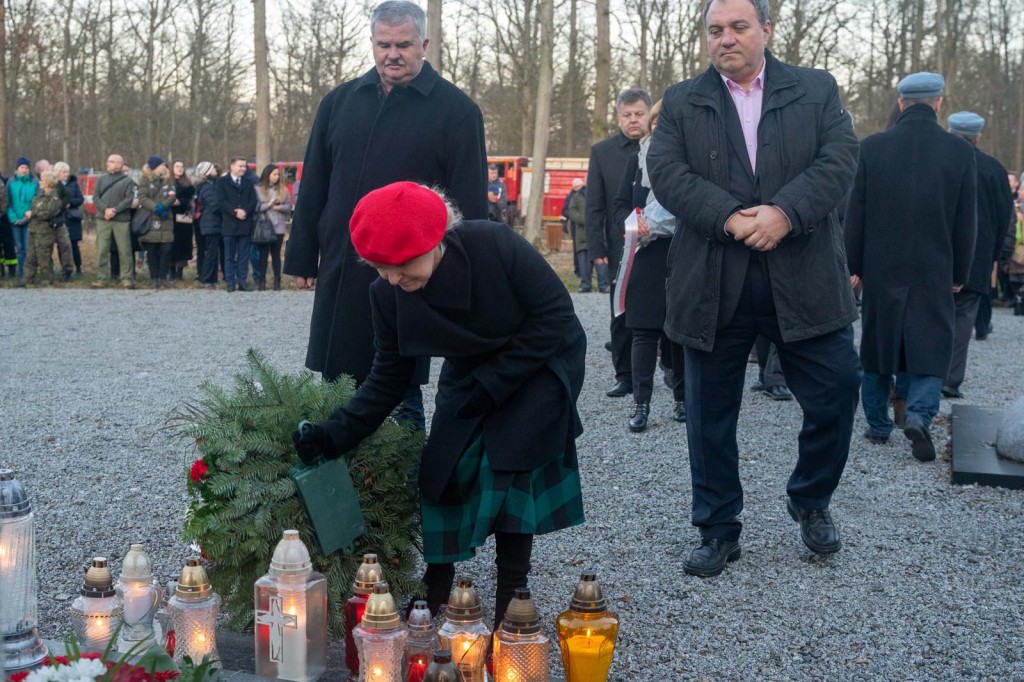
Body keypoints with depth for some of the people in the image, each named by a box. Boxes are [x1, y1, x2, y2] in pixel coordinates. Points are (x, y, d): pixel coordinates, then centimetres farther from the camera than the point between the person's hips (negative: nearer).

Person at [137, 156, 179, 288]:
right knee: (151, 250, 0)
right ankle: (154, 278, 6)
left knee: (166, 248, -5)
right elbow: (142, 198, -6)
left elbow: (172, 196, 3)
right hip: (150, 219, -3)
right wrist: (156, 208, -17)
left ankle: (163, 277, 4)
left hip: (165, 219, 3)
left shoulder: (168, 179, 14)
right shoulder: (144, 180, 3)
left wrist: (163, 206, -15)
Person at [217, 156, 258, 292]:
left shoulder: (248, 183, 15)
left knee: (244, 255, 3)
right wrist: (235, 212, -14)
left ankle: (242, 281, 8)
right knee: (229, 256, 1)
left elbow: (253, 201, 6)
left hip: (245, 224, 2)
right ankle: (230, 282, 4)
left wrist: (244, 211, -13)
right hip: (229, 224, -2)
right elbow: (221, 202, -4)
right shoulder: (222, 181, 6)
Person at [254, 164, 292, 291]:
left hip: (278, 227, 3)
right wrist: (269, 205, -15)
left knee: (276, 254, 6)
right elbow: (255, 207, -7)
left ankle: (277, 281, 9)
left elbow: (289, 206, 8)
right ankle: (262, 281, 5)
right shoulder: (258, 189, 0)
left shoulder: (282, 189, 10)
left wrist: (280, 207, -10)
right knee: (263, 254, 1)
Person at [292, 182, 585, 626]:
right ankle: (434, 594, 15)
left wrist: (491, 384, -23)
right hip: (471, 372, 4)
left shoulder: (494, 245, -33)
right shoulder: (387, 295, -19)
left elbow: (555, 315, -22)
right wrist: (332, 437, -19)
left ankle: (511, 604, -1)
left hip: (543, 363, -4)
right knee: (443, 469, -4)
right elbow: (388, 381, -8)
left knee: (507, 468, -16)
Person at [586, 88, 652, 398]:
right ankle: (625, 377, 15)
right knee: (622, 319, 5)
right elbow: (594, 208, 4)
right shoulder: (602, 151, 4)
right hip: (621, 250, 1)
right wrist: (598, 254, -2)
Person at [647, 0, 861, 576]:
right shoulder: (682, 103, 9)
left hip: (803, 280, 0)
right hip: (714, 285, 0)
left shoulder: (817, 90, 9)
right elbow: (667, 172, -4)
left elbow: (840, 159, -4)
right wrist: (729, 218, -18)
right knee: (710, 414, 7)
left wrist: (784, 213, -20)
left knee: (837, 391, 0)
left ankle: (811, 501, 27)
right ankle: (719, 532, 22)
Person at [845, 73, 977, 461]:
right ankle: (919, 415, -16)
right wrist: (960, 273, 9)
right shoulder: (960, 151, -3)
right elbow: (966, 221, 1)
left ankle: (878, 425, 22)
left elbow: (855, 214, -2)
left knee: (878, 345, 14)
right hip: (934, 273, -1)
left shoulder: (871, 148, -4)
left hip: (880, 270, 1)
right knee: (931, 348, 6)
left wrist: (853, 266, 5)